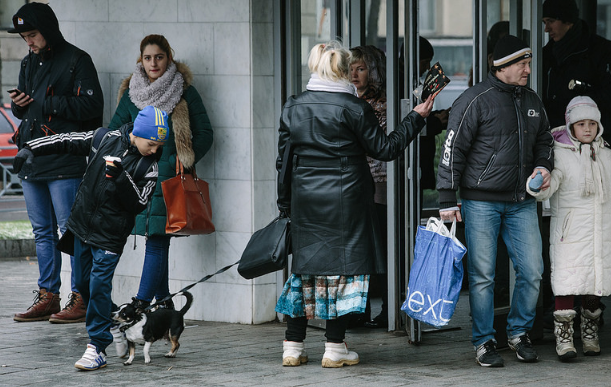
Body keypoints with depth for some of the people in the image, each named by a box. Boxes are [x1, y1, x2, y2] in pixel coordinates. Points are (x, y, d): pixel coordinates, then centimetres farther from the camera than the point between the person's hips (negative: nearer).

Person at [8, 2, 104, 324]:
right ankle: (47, 296, 15)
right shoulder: (29, 64, 18)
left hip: (65, 161, -8)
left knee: (71, 230, -7)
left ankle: (80, 298, -5)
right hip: (32, 161, 8)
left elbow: (91, 105, -14)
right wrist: (18, 104, 3)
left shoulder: (76, 61, -5)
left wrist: (48, 104, -16)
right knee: (42, 231, 10)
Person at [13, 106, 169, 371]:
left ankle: (98, 348, -10)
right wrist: (32, 149, 0)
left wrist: (122, 177, -26)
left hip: (110, 235, -4)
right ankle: (100, 326, 32)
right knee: (82, 282, 12)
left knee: (99, 286, -13)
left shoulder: (149, 166, -9)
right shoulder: (107, 139, -2)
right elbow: (68, 142, 5)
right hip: (83, 224, 4)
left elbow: (139, 204, -13)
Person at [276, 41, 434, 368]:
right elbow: (385, 148, -4)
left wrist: (285, 204, 16)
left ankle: (293, 347, 11)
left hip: (305, 200, 4)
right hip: (345, 200, -4)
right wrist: (417, 118, 6)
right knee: (342, 266, 2)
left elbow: (283, 160, 9)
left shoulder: (292, 107, 5)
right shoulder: (354, 108, -9)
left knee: (304, 266, 11)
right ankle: (335, 348, 3)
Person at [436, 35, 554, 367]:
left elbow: (544, 140, 27)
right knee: (482, 275, -1)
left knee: (532, 271, 2)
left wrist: (543, 166, 5)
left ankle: (519, 332, 20)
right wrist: (447, 199, -10)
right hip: (481, 202, -5)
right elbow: (453, 149, -8)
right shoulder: (475, 100, -8)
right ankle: (484, 342, 10)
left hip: (522, 203, 5)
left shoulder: (531, 101, 12)